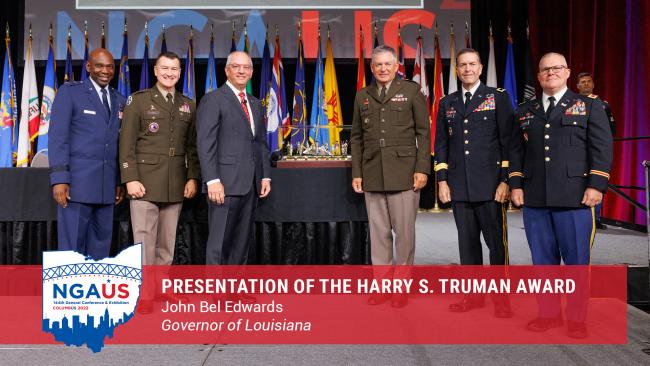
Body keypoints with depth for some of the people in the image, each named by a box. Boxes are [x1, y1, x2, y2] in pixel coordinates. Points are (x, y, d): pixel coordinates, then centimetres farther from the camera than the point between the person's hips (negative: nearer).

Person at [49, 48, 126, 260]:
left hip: (107, 186, 5)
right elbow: (58, 137, -6)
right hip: (77, 183, -5)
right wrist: (59, 179, -15)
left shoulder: (119, 101, 16)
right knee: (72, 247, -2)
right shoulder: (69, 92, 1)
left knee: (100, 248, 9)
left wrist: (119, 182, 11)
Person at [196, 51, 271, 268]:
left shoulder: (256, 104, 19)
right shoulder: (213, 100, -3)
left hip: (251, 184, 7)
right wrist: (212, 180, -18)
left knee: (241, 243, 10)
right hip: (225, 184, -7)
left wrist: (265, 176, 10)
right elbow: (205, 143, -10)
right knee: (219, 243, -2)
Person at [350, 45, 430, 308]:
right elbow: (356, 137, 14)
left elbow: (423, 132, 1)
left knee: (404, 231, 1)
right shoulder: (362, 96, 14)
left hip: (403, 173, -3)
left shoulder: (411, 91, 5)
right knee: (378, 232, 6)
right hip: (372, 175, 3)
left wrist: (422, 168, -7)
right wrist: (356, 173, 7)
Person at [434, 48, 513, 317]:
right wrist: (442, 180, 6)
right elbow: (441, 143, 14)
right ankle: (474, 294, 19)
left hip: (490, 184, -3)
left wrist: (505, 180, -9)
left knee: (497, 241, 2)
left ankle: (501, 296, 14)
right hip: (459, 186, 4)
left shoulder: (498, 98, 3)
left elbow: (508, 140, -2)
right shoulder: (447, 103, 13)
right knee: (467, 241, 8)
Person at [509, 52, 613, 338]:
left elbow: (602, 148, 0)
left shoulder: (589, 106, 7)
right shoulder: (525, 111, 16)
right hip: (534, 198, 3)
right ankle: (548, 313, 20)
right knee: (543, 258, 8)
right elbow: (516, 150, 15)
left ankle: (576, 318, 15)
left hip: (575, 197, -3)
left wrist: (596, 185, -9)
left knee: (576, 258, 2)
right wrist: (516, 184, 5)